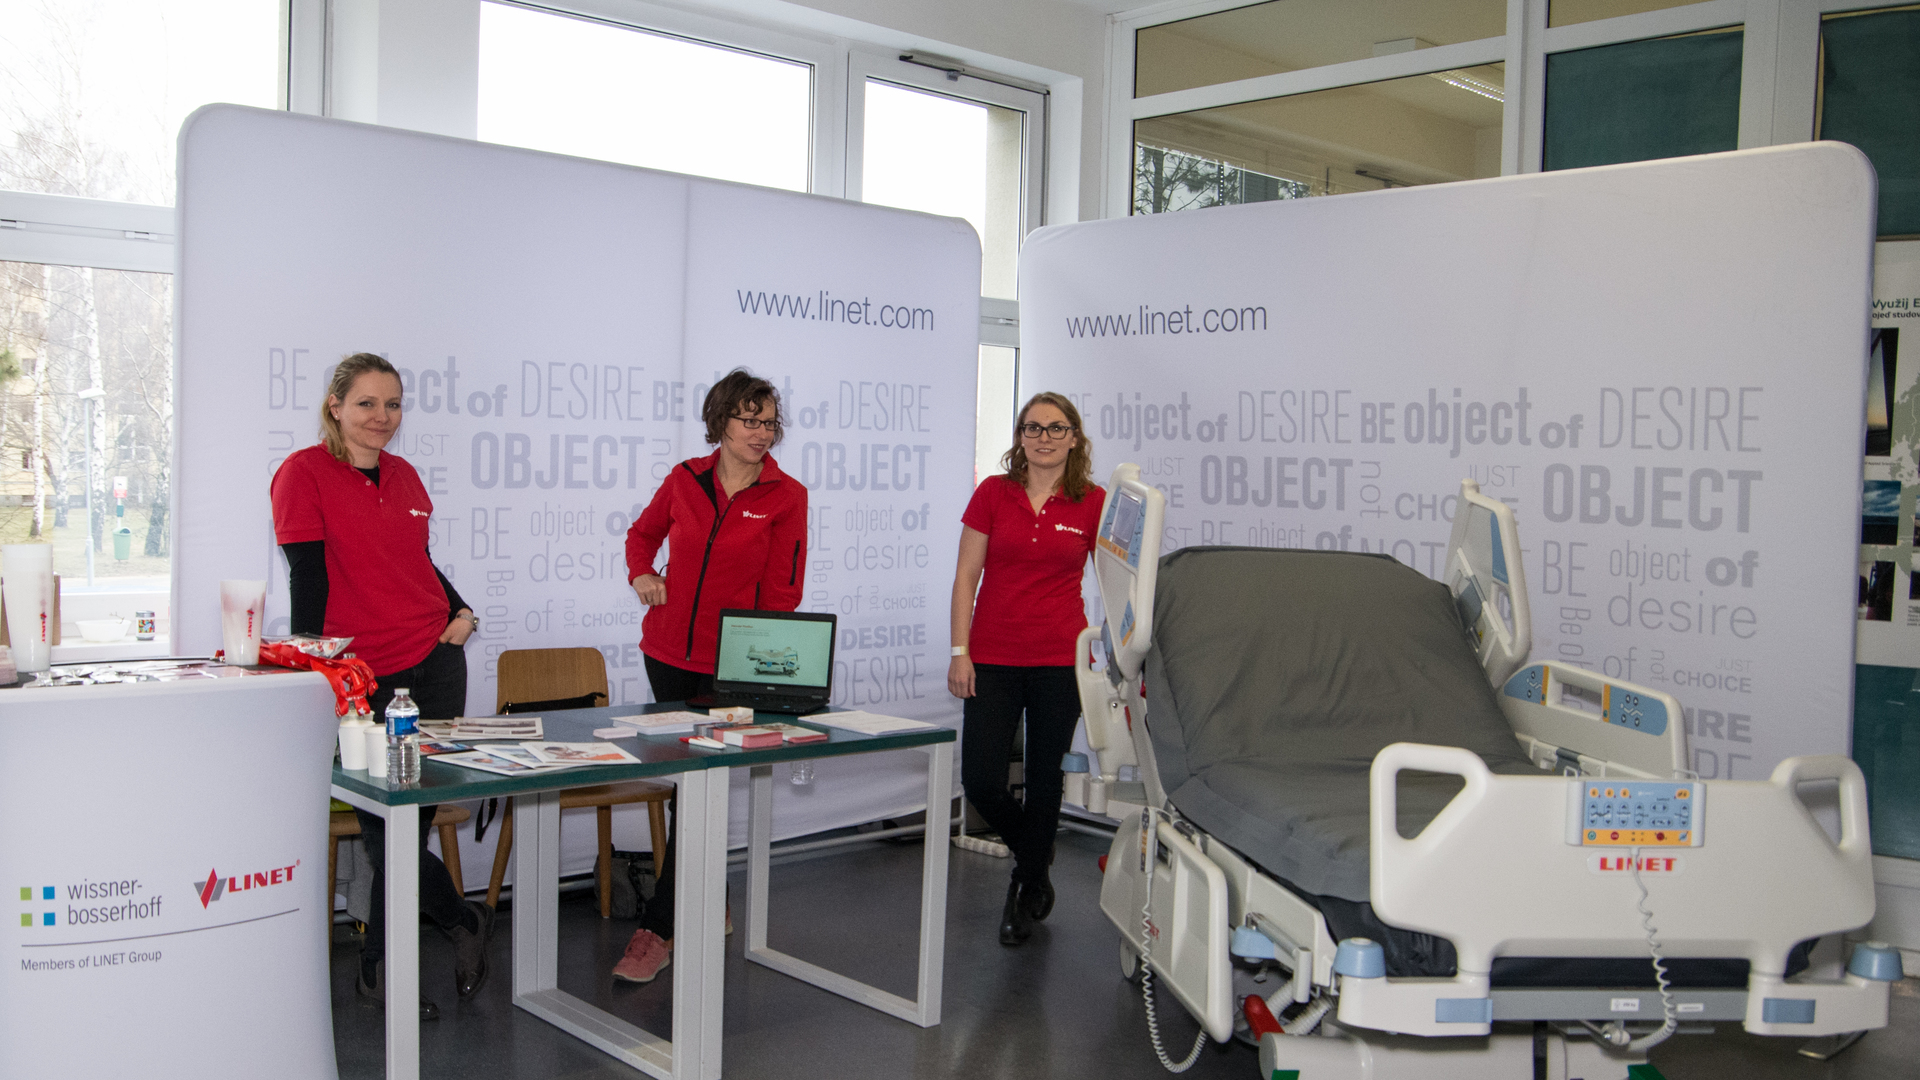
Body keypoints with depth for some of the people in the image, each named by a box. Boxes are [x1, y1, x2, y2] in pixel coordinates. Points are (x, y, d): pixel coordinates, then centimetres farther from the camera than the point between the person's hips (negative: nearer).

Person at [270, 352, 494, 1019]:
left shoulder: (404, 477, 13)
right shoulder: (304, 472, -5)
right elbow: (306, 577, -11)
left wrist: (461, 612, 7)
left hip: (434, 662, 5)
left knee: (411, 816, 7)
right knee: (384, 820, -2)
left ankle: (380, 967, 21)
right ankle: (464, 921, 21)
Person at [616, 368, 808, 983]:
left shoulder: (786, 497, -4)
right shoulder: (685, 479, 5)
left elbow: (782, 592, -6)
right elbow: (644, 531, 24)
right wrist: (641, 572, 2)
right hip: (668, 652, 4)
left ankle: (659, 931, -3)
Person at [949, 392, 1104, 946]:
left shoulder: (1093, 503, 1)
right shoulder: (992, 494, 2)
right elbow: (966, 576, 3)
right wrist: (960, 651, -4)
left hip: (1060, 660, 0)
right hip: (993, 658, 1)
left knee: (1044, 779, 7)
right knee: (981, 780, -3)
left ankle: (1029, 891, 28)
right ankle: (1034, 861, 28)